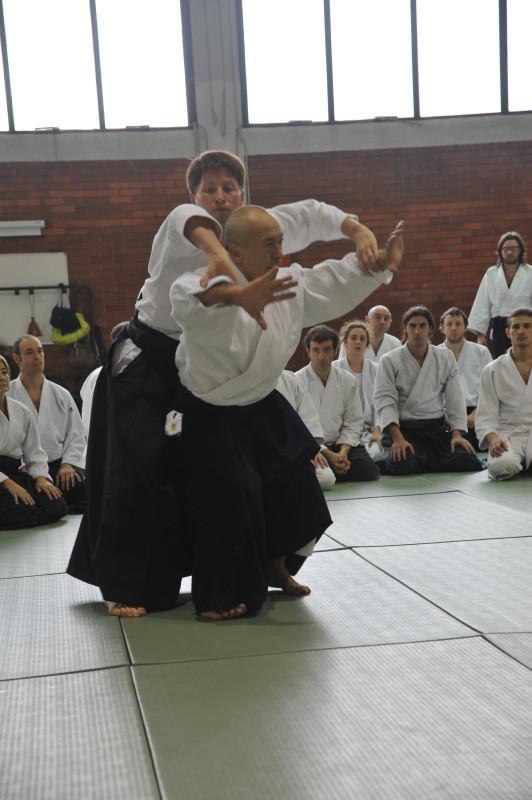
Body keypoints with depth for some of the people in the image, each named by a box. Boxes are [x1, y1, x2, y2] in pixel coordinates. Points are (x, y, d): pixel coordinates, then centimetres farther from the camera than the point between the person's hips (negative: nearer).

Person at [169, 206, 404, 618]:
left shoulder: (289, 281, -6)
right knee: (230, 500, -12)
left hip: (264, 407, 8)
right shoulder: (218, 283, -31)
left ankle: (276, 566, 38)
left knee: (292, 486, 13)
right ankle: (218, 595, 8)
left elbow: (334, 283, 10)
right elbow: (189, 299, -55)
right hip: (212, 416, -8)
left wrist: (380, 262, 2)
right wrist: (234, 295, -74)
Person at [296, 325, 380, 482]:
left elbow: (353, 422, 6)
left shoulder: (348, 381, 5)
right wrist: (328, 455, -20)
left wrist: (343, 450, -12)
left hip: (339, 443, 4)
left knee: (368, 472, -18)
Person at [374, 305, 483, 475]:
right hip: (405, 429, -3)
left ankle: (427, 462, 9)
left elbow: (455, 398, 7)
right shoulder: (389, 361, 0)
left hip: (438, 428, 3)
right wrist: (398, 438, -22)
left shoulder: (446, 357, 9)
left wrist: (457, 434, -6)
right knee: (402, 466, -34)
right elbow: (385, 400, -8)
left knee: (470, 464, -19)